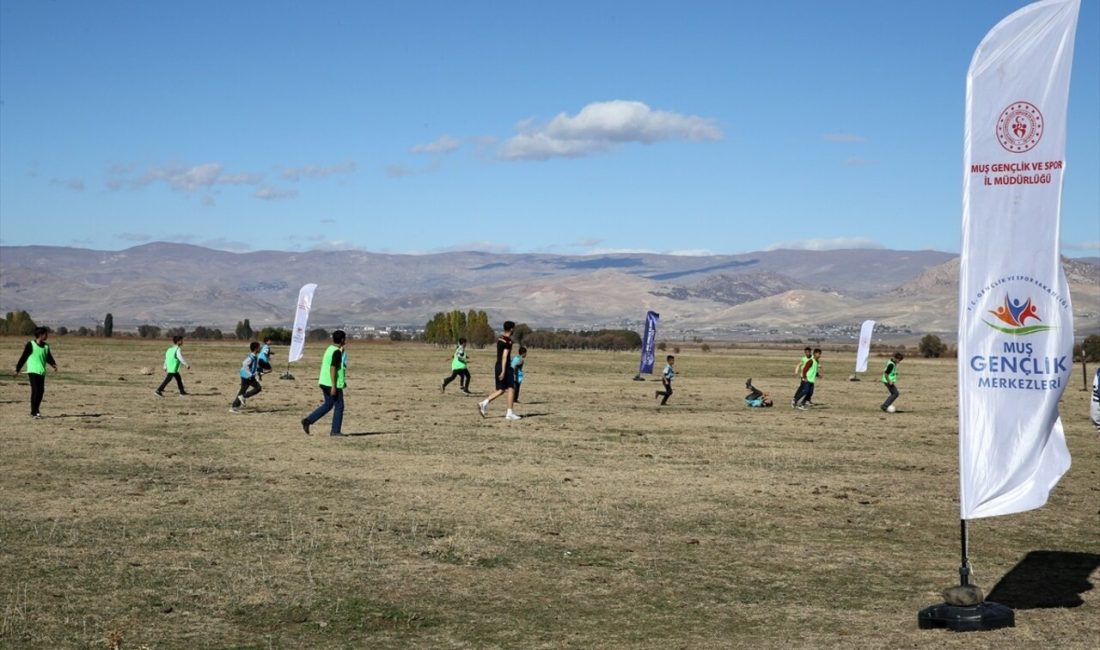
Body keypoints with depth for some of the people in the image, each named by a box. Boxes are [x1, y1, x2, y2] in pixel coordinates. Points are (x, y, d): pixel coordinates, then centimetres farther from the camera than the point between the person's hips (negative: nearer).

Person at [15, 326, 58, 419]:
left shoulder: (46, 346, 9)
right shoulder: (30, 345, -8)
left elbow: (48, 358, 6)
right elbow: (23, 357, -3)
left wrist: (53, 365, -14)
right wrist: (18, 368, 2)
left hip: (42, 372, 6)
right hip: (33, 371, -6)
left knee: (41, 391, 6)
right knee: (35, 391, -11)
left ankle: (36, 410, 19)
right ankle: (34, 412, -6)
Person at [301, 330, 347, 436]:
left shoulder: (329, 349, 13)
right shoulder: (337, 352, -16)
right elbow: (333, 368, -22)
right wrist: (333, 386, -22)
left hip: (324, 382, 9)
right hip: (333, 384, -9)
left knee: (328, 404, 18)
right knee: (339, 406, 3)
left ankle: (308, 420, 10)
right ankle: (335, 431, 6)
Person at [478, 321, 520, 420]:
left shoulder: (500, 338, 14)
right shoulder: (508, 341, -15)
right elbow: (505, 357, -21)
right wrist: (503, 371, -23)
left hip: (497, 366, 9)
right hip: (505, 367, -9)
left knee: (501, 390, 12)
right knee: (511, 389, 0)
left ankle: (484, 403, -1)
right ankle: (509, 413, -1)